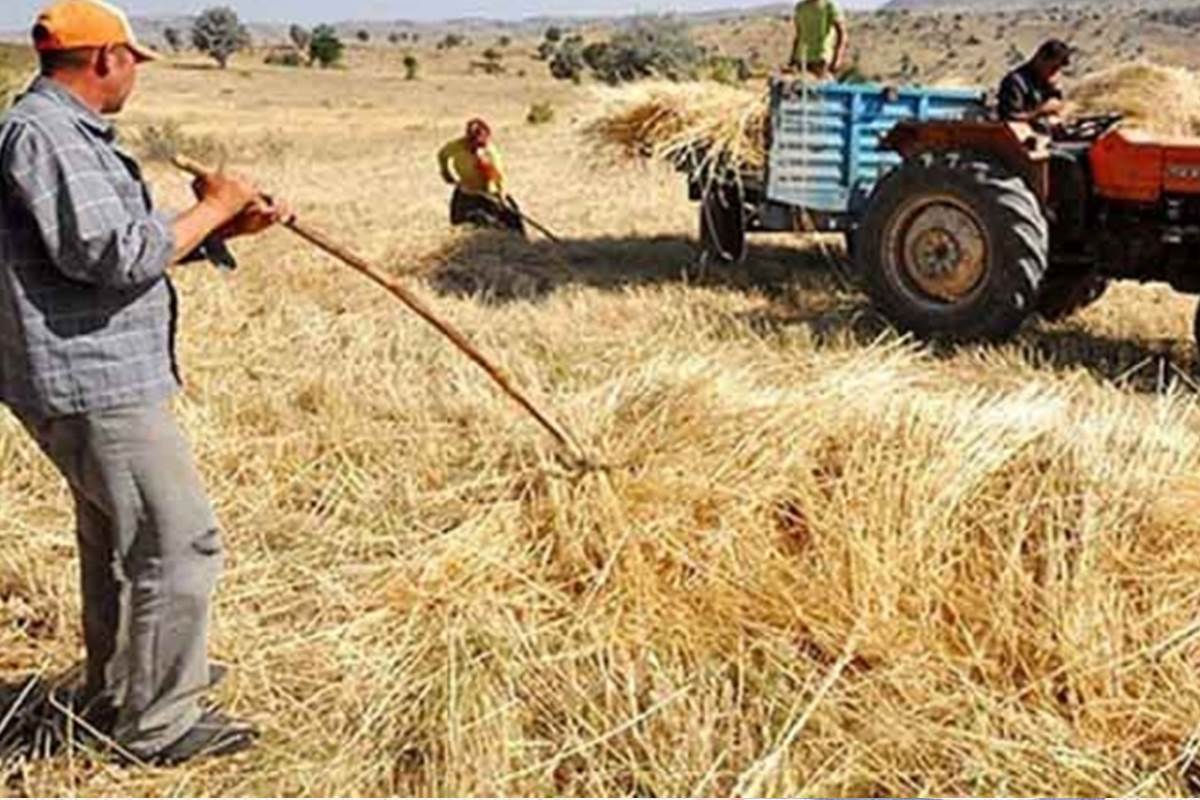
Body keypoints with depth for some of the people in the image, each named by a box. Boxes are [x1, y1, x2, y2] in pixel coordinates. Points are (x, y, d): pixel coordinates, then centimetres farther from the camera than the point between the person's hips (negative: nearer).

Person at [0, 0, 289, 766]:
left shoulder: (65, 132, 15)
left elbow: (123, 244, 20)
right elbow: (117, 254, -26)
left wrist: (224, 227, 9)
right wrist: (211, 207, -13)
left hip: (93, 375, 11)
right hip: (96, 383, -11)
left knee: (117, 538, 23)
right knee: (181, 543, -5)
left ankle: (114, 692, 39)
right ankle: (158, 723, 7)